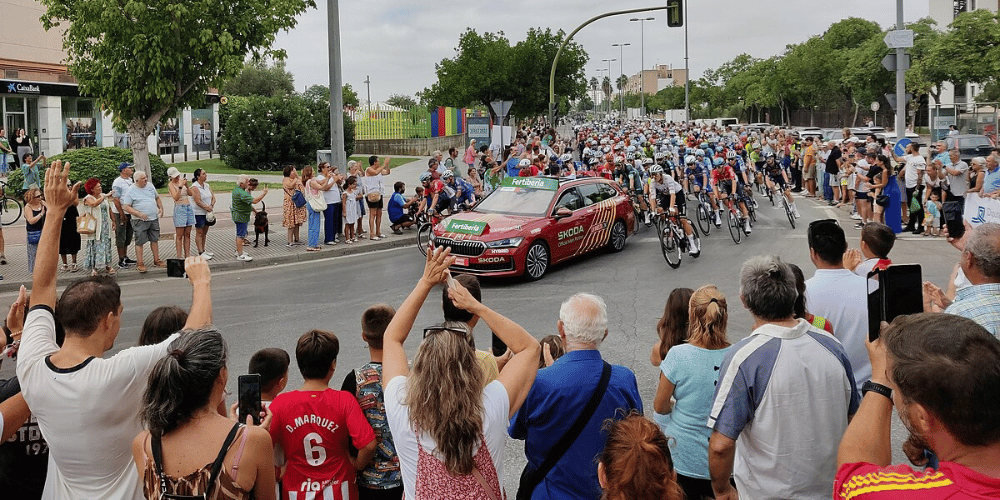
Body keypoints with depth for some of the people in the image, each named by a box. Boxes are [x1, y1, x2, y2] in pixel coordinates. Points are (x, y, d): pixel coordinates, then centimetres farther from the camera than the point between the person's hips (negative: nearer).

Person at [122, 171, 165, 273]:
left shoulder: (150, 186, 10)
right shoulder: (131, 191, -8)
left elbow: (157, 198, 23)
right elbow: (126, 207, -11)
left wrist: (161, 208, 8)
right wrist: (139, 214, -20)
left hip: (154, 219, 6)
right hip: (140, 221, -5)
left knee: (155, 240, 12)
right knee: (140, 242, -3)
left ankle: (156, 260, 23)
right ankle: (140, 263, 4)